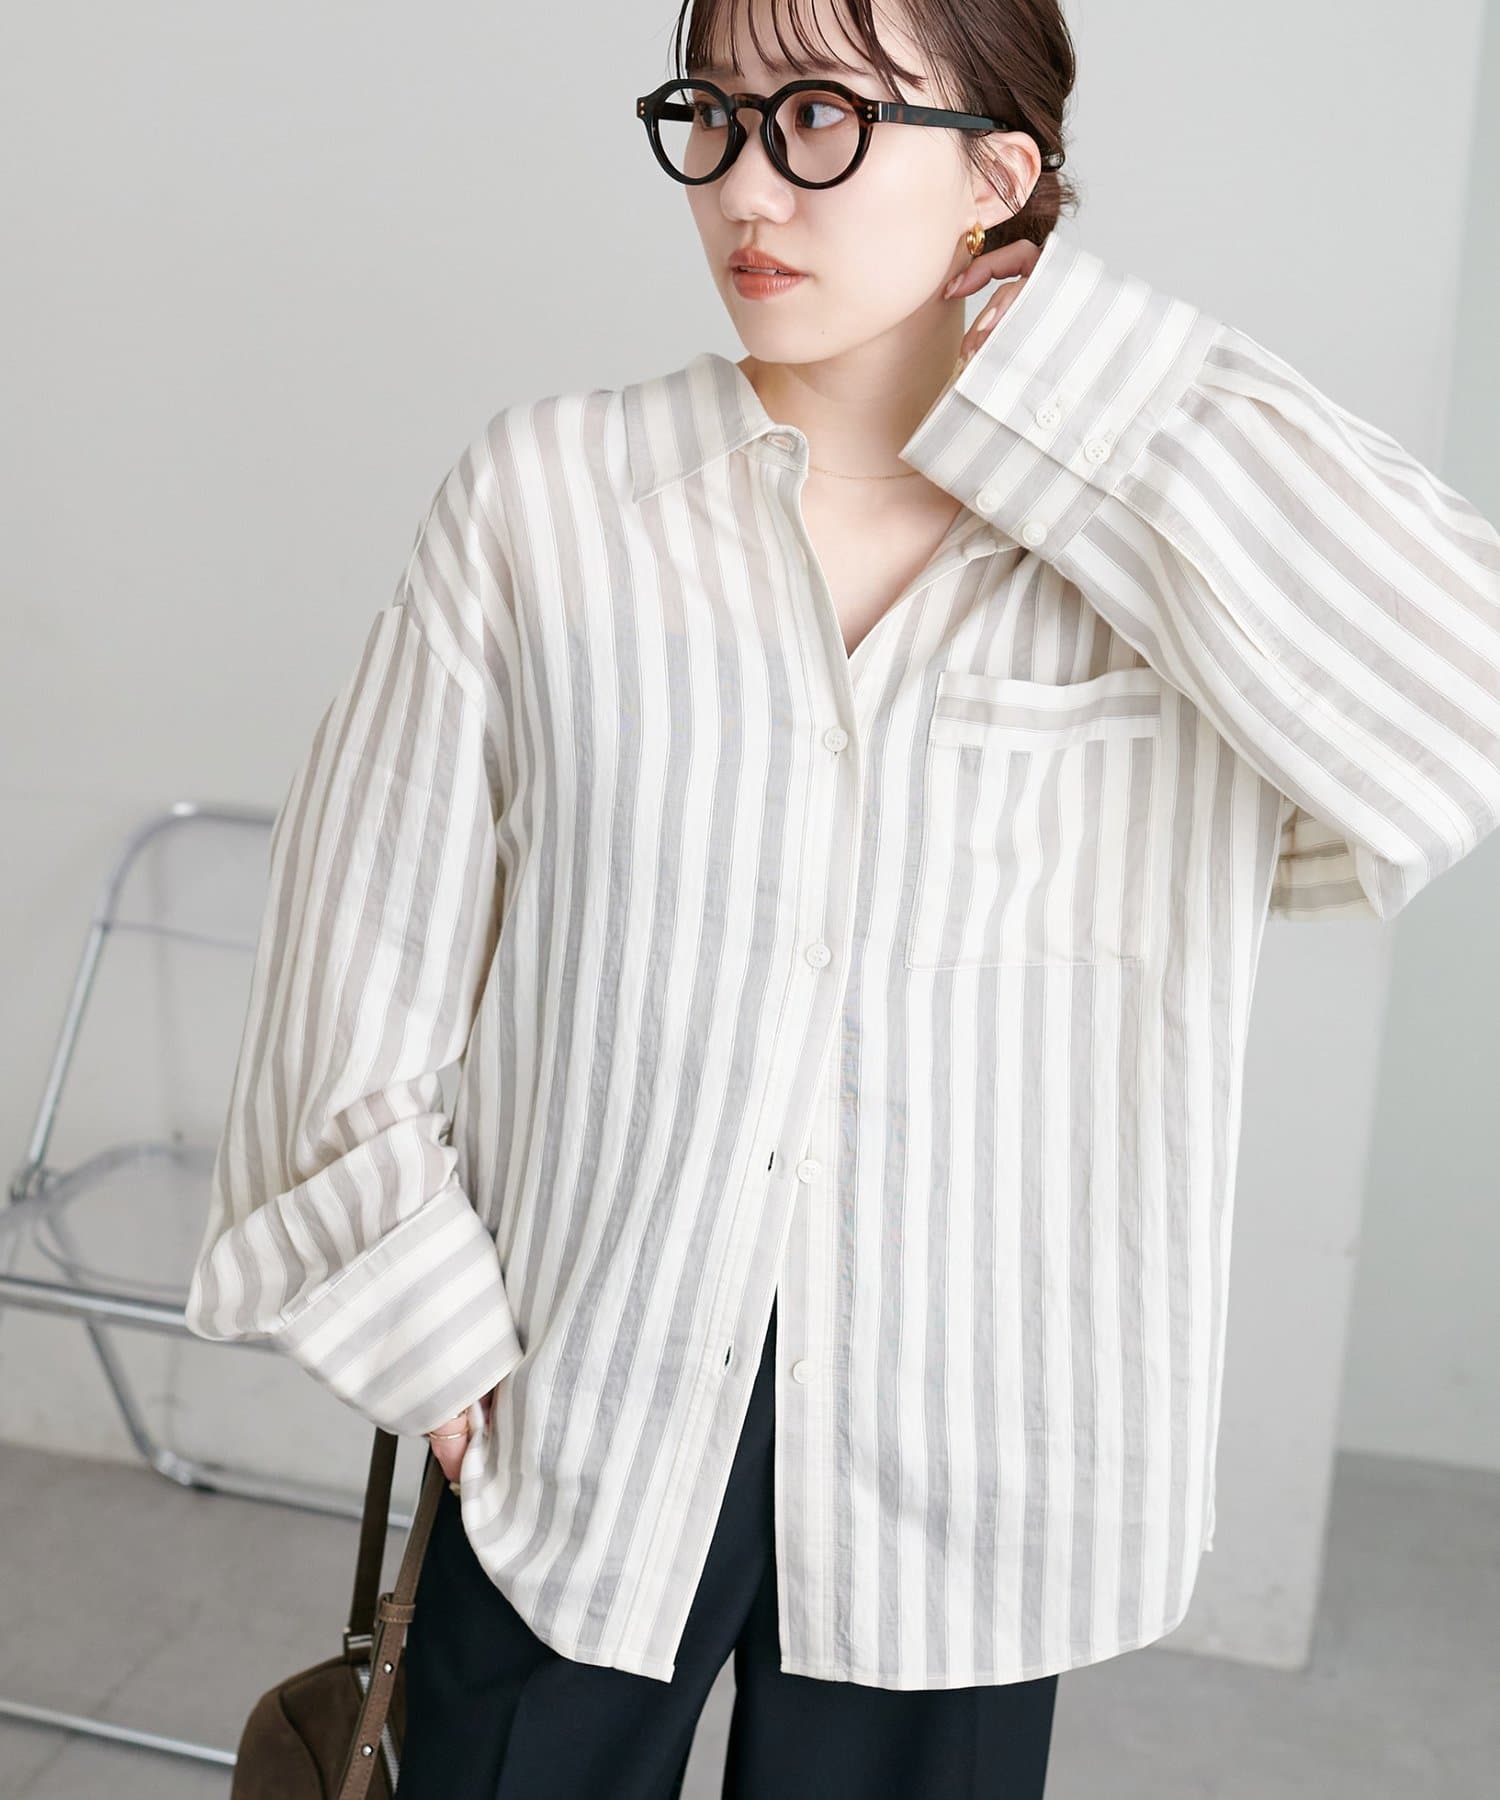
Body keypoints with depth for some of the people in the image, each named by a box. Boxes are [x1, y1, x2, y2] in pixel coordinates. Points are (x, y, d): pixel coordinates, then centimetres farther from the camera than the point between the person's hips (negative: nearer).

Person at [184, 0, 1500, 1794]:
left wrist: (1081, 379, -18)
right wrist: (434, 1341, -1)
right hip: (579, 1433, 0)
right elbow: (367, 942, -1)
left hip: (960, 1466, 1)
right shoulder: (549, 494, -6)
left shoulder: (1162, 554, -5)